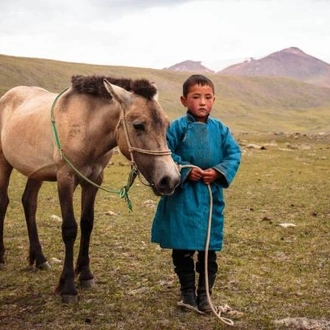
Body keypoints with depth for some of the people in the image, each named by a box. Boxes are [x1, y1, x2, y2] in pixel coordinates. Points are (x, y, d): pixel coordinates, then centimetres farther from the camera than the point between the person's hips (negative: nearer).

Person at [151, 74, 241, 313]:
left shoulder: (220, 129, 4)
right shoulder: (177, 128, -6)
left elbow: (234, 154, 1)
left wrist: (219, 172, -15)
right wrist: (185, 170, -20)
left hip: (211, 196, 3)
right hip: (182, 197, -2)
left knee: (209, 249, 9)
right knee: (182, 248, 5)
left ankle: (204, 294, 23)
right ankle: (188, 292, 22)